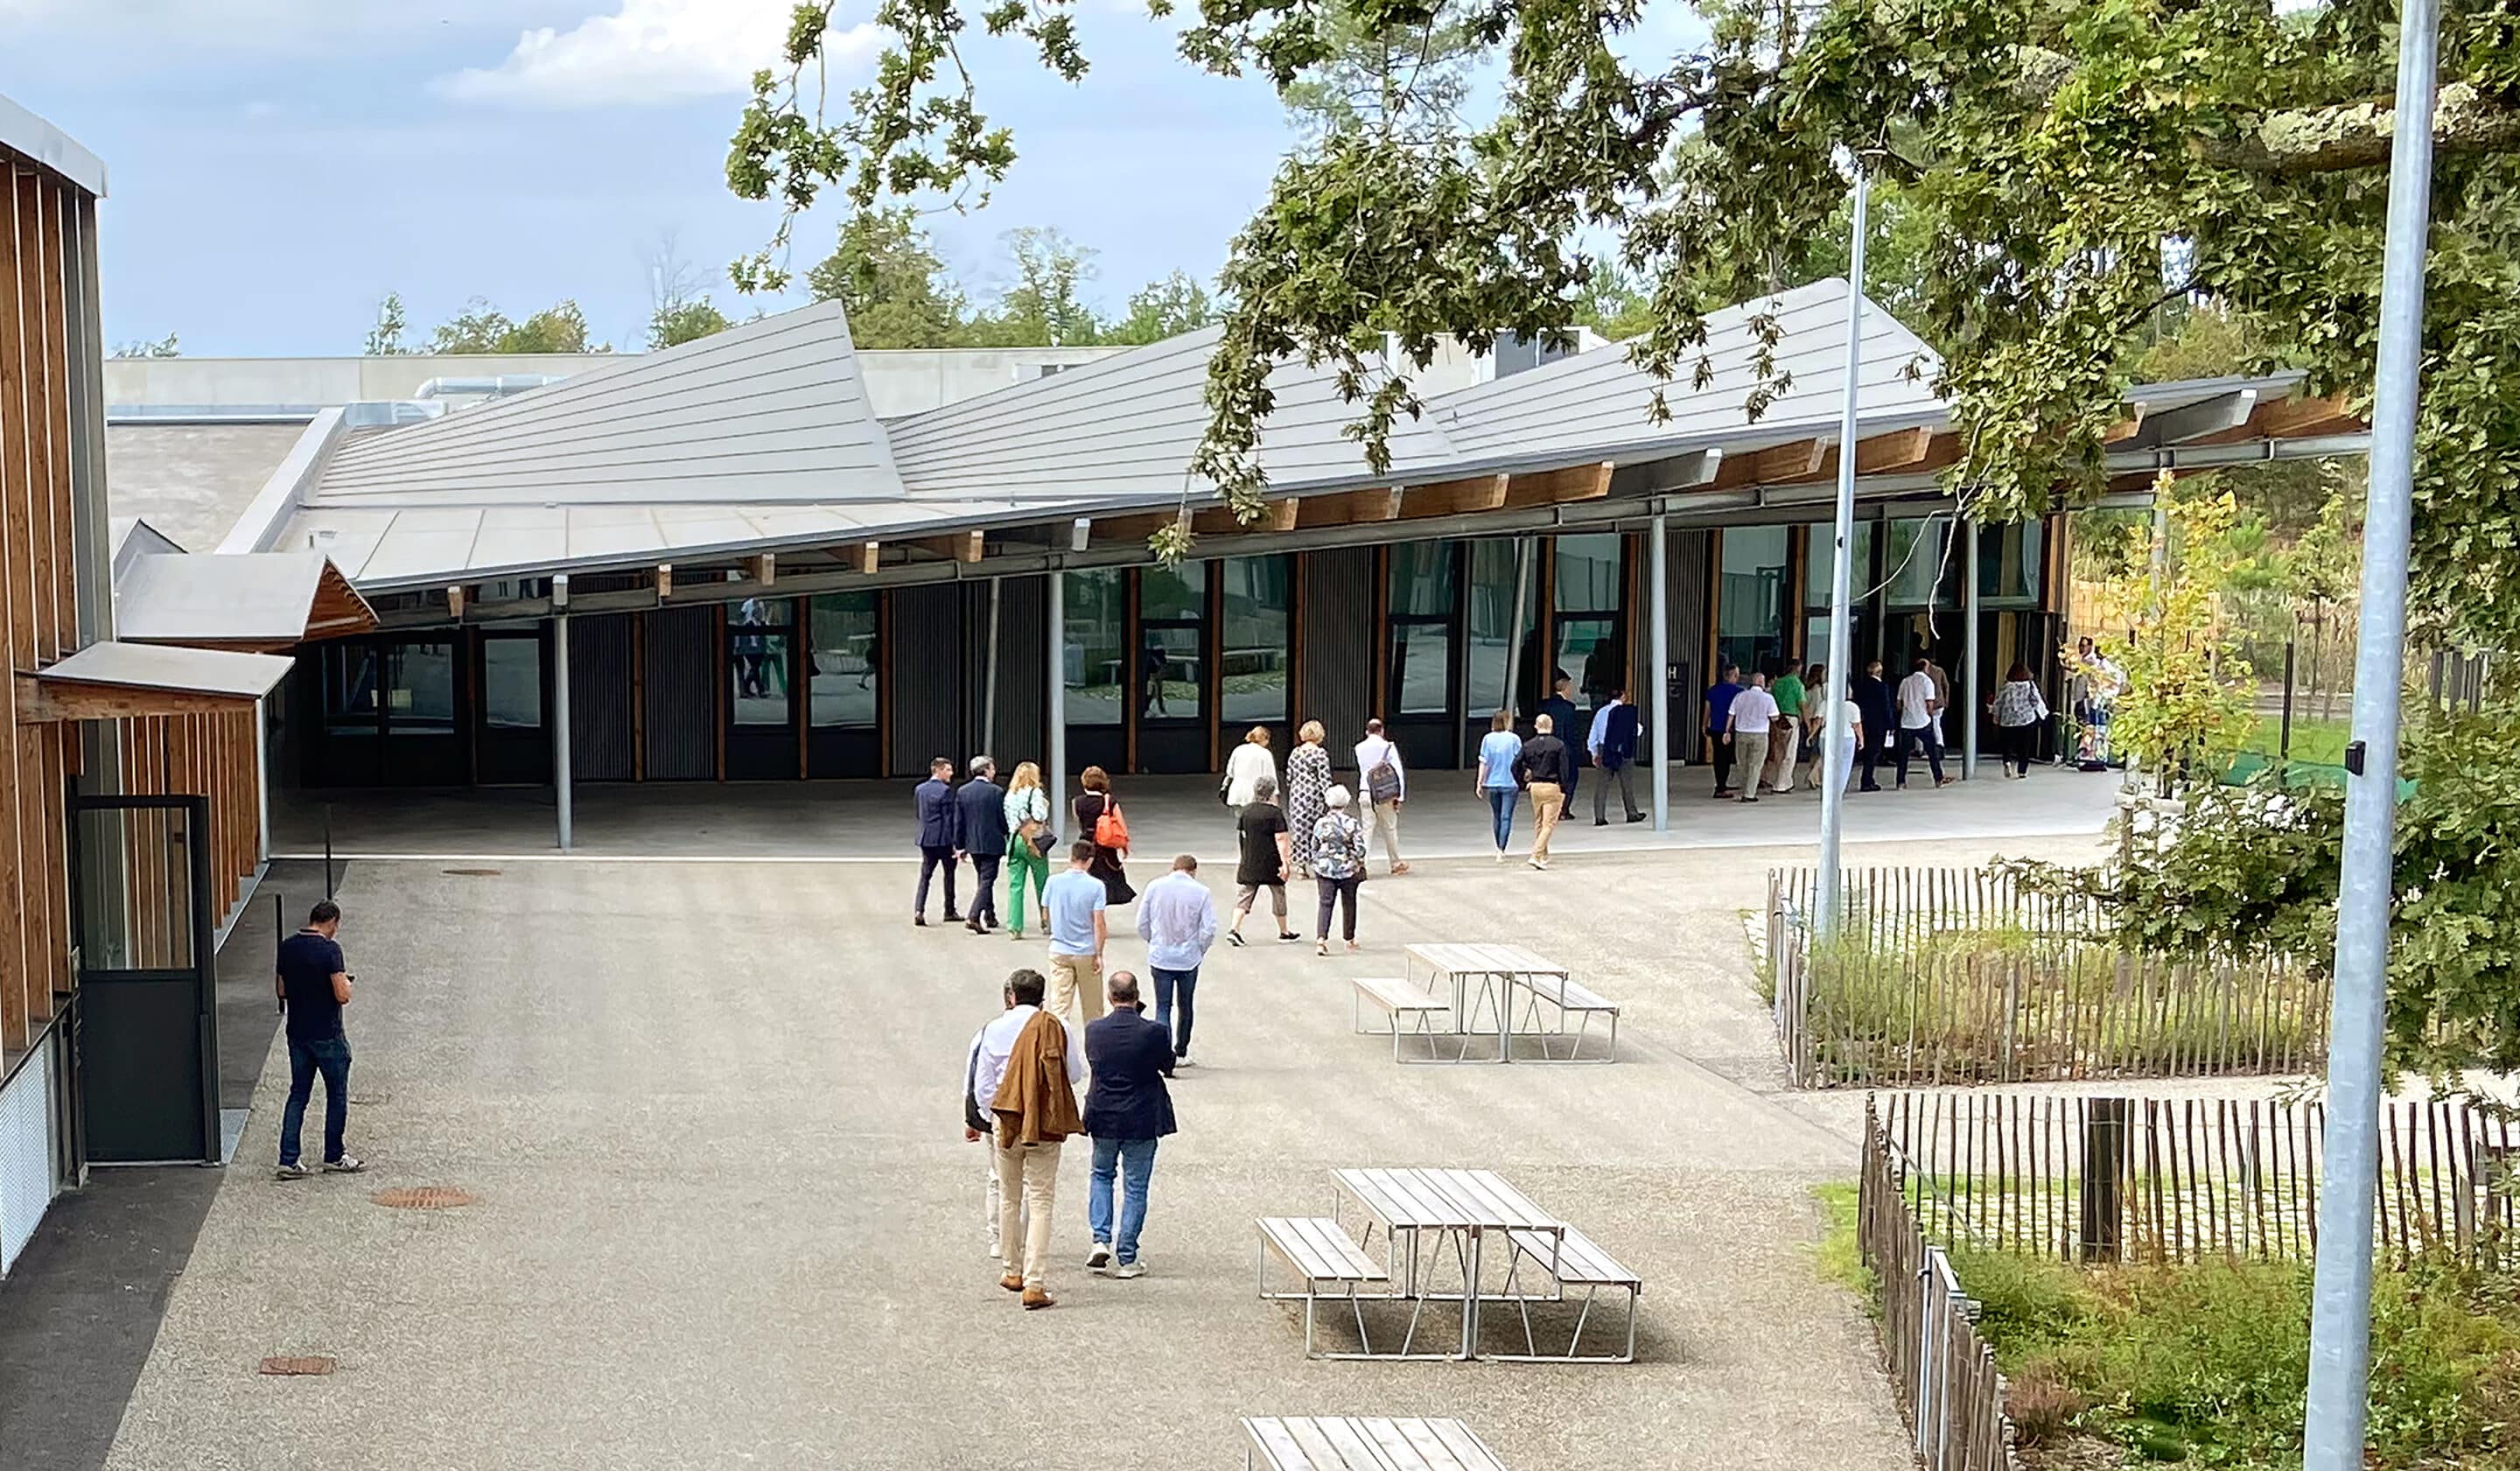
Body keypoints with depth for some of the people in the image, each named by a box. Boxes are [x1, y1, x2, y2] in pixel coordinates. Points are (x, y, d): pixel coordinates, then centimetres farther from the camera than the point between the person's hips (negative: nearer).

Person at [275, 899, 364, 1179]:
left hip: (297, 1033, 6)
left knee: (298, 1094, 10)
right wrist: (344, 981, 0)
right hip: (327, 1035, -6)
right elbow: (342, 995, -21)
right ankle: (334, 1157, 18)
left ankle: (288, 1160, 5)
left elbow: (281, 991, 10)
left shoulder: (287, 948, 2)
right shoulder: (329, 949, -18)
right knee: (337, 1095, 10)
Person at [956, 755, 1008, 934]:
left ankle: (989, 916, 28)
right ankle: (973, 918, -14)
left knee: (982, 879, 20)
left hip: (973, 843, 5)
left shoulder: (962, 792, 1)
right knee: (987, 881, -2)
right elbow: (1004, 820, -9)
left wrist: (961, 845, 10)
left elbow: (958, 821, 3)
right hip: (992, 843, -5)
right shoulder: (997, 792, -13)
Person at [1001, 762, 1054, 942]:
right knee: (1042, 883, 11)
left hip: (1014, 841, 4)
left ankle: (1014, 926, -5)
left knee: (1015, 885, 2)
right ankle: (1046, 921, 20)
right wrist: (1045, 804, 0)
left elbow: (1007, 820, 7)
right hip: (1034, 842, -4)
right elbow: (1039, 816, -17)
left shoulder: (1010, 795, 8)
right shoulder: (1035, 793, -7)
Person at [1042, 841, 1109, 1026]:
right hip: (1087, 953, -2)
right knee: (1092, 1008, 14)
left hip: (1059, 951, 2)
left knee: (1059, 1005, 2)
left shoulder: (1053, 882, -5)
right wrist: (1099, 955, -7)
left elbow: (1046, 917, 6)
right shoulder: (1096, 886, -12)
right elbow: (1099, 923, -14)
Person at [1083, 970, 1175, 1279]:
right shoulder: (1153, 1032, -16)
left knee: (1102, 1175, 24)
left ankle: (1101, 1239, 10)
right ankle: (1126, 1259, 9)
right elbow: (1169, 1067, 0)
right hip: (1142, 1120, -2)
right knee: (1135, 1187, 7)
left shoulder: (1094, 1030, -9)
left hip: (1103, 1118, 2)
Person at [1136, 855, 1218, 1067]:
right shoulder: (1201, 892, -8)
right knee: (1186, 1007, 16)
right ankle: (1181, 1053, 27)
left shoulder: (1154, 887, -3)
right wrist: (1200, 950, 8)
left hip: (1160, 959, 0)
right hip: (1188, 959, 0)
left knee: (1162, 1007, 4)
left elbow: (1142, 924, 2)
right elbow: (1209, 929, -10)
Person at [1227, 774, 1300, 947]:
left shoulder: (1246, 811, 3)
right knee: (1278, 894, 13)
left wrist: (1243, 856, 25)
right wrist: (1285, 862, -14)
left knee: (1245, 894, 4)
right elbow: (1280, 839, -15)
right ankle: (1284, 931, 26)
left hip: (1249, 863, 4)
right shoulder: (1275, 813, -12)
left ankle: (1234, 928, -12)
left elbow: (1240, 835, 11)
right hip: (1271, 863, -4)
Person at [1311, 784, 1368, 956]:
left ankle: (1321, 938, -17)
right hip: (1348, 870, -1)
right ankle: (1350, 940, 28)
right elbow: (1360, 849, -13)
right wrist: (1359, 865, 4)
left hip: (1325, 870, 1)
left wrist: (1317, 865, 20)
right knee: (1349, 904, 15)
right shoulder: (1352, 823, -10)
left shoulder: (1321, 823, -2)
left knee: (1325, 904, 2)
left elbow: (1314, 849, 6)